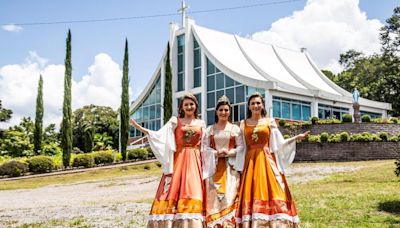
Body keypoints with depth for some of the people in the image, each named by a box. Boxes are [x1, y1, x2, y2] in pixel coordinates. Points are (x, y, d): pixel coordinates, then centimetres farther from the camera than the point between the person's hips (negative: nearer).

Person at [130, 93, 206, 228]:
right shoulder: (175, 121, 7)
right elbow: (159, 135, -2)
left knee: (193, 193, -6)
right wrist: (139, 127, -11)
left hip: (194, 162, 1)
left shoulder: (201, 124, 13)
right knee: (173, 192, -7)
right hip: (177, 161, -1)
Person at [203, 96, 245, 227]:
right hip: (214, 167, 1)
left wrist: (229, 153, -13)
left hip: (230, 167, -1)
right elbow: (205, 147, 6)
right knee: (213, 196, -3)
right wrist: (216, 153, -12)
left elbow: (241, 147, 3)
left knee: (230, 194, -7)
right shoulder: (209, 129, 11)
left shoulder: (235, 129, 7)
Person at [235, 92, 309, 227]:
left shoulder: (270, 122, 7)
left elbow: (279, 143, 5)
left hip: (267, 162, -1)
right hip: (250, 162, 1)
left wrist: (296, 138, -4)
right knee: (250, 195, -2)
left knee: (270, 191, -6)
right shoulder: (244, 123, 10)